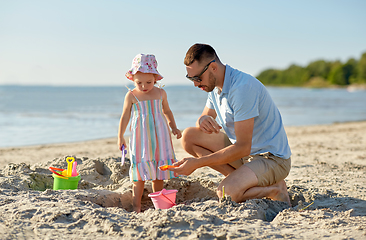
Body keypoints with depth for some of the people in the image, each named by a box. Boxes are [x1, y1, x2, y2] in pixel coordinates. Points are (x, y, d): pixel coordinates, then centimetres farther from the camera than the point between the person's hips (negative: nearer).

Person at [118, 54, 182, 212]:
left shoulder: (161, 93, 4)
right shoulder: (131, 95, -3)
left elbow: (167, 111, 21)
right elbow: (125, 116, 5)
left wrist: (173, 127, 15)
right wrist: (120, 137, 5)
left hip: (159, 137, 3)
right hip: (140, 138, -3)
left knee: (159, 170, 5)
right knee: (140, 171, -6)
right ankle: (136, 205, 0)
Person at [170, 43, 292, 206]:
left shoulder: (243, 87, -26)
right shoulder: (215, 86, 3)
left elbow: (243, 148, -28)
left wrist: (197, 163, -25)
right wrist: (203, 120, -13)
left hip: (272, 158, -9)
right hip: (243, 148, 9)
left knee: (226, 192, -32)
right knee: (188, 136, -2)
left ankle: (274, 190, -4)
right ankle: (240, 178, -6)